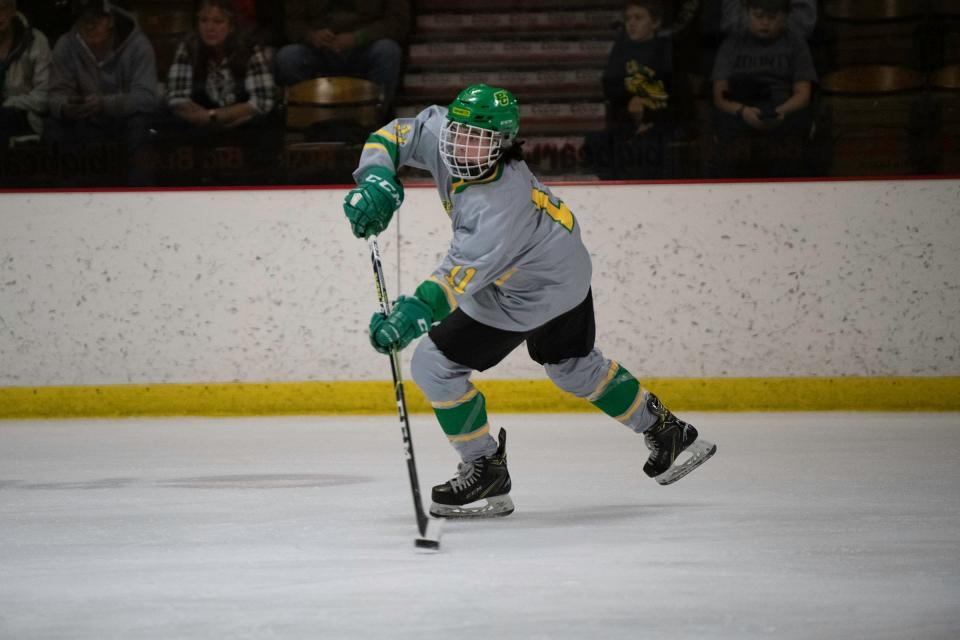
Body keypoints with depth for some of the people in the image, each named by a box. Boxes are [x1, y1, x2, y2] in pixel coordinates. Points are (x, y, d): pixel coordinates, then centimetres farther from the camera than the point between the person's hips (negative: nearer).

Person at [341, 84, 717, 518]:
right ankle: (667, 433, 44)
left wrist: (416, 312, -62)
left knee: (434, 365, -6)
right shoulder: (441, 131, -18)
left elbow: (464, 272, -49)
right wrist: (376, 180, -24)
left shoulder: (498, 207, -39)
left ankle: (486, 472, 6)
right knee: (573, 366, 29)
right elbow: (393, 136, -5)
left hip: (530, 296, -9)